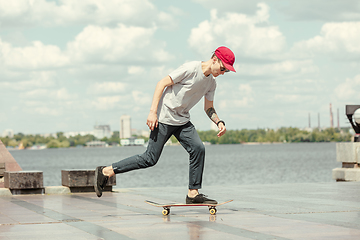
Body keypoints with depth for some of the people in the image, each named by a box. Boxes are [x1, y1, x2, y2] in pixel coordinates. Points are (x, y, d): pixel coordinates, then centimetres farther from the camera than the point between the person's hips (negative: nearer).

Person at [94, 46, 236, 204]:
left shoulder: (211, 83, 8)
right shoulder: (191, 69, -18)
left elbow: (208, 108, 18)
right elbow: (162, 83, -16)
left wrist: (219, 122, -2)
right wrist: (153, 112, -20)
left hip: (182, 121, 8)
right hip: (164, 118, -8)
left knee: (198, 149, -9)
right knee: (150, 159, -10)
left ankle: (193, 194, -1)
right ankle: (105, 172, -3)